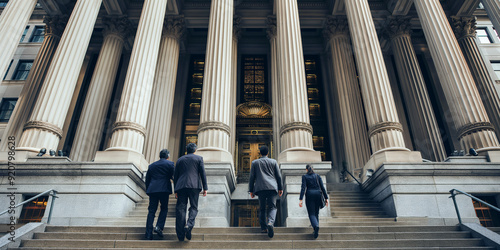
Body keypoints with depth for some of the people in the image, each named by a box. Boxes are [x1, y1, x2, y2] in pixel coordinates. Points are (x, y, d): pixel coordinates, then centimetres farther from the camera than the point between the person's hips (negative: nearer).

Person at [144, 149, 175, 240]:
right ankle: (159, 227, -5)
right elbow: (173, 176, -2)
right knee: (164, 209, 12)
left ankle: (148, 234, 3)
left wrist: (148, 191, 24)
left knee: (151, 211, 5)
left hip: (152, 189, 4)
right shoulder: (169, 164, 4)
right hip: (164, 189, -4)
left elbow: (147, 179, 19)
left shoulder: (152, 165, 18)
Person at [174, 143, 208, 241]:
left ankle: (180, 235, 1)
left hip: (181, 186, 2)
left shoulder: (180, 160, 19)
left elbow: (175, 176, 16)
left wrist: (176, 191, 18)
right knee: (193, 207, 4)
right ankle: (189, 225, -22)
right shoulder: (199, 158, 10)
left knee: (181, 209, 3)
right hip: (194, 185, -2)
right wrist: (205, 188, 3)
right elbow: (202, 173, 2)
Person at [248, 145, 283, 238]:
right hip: (272, 187, -1)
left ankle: (263, 228, 7)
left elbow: (252, 177, 8)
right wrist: (280, 188, 15)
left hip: (260, 188, 1)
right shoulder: (273, 162, 10)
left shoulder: (255, 162, 10)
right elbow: (278, 176, 9)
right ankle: (270, 222, -26)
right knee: (272, 207, -2)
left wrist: (251, 190, 12)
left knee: (262, 209, 9)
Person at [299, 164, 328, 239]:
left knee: (311, 213, -3)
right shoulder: (317, 176, 11)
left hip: (310, 195, -3)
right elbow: (322, 187, 4)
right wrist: (326, 198, 6)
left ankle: (316, 225, -31)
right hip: (318, 194, 3)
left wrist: (300, 199, -11)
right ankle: (316, 230, 12)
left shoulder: (304, 176, 2)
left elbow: (303, 188, -8)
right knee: (316, 213, 15)